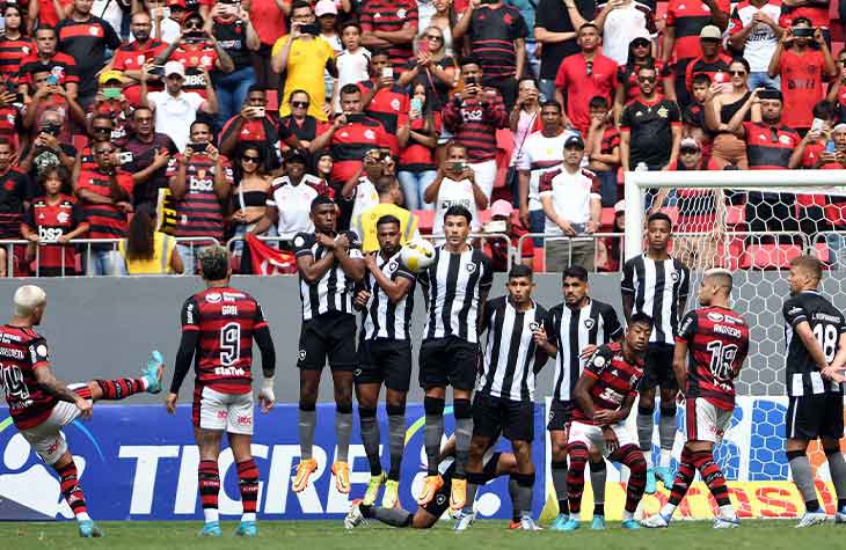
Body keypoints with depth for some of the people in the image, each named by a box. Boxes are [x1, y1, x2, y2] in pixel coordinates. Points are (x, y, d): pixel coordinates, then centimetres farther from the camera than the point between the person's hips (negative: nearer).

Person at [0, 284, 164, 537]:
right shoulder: (33, 341, -23)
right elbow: (45, 379, -35)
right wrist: (78, 400, -32)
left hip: (25, 424, 7)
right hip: (49, 410, -7)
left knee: (65, 468, 18)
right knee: (96, 388, 15)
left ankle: (83, 521, 11)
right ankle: (147, 381, 36)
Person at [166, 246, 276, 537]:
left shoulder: (196, 304, -4)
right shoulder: (249, 302, 7)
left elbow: (186, 351, -10)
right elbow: (267, 347, 6)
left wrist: (174, 390, -1)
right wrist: (268, 386, 17)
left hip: (210, 387, -3)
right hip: (242, 388, 3)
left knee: (208, 455, -1)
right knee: (244, 455, 7)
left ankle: (211, 521, -9)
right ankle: (249, 520, 4)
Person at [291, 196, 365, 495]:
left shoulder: (349, 239, 9)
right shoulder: (304, 241, 5)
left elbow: (358, 273, -5)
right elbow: (310, 273, -11)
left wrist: (334, 247, -5)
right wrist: (336, 248, -4)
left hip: (343, 322, 1)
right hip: (314, 322, -1)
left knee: (344, 395, 0)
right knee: (307, 394, 2)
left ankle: (342, 462, 7)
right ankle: (306, 460, 12)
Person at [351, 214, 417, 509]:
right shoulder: (368, 260, 13)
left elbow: (395, 292, -19)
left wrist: (374, 268, -8)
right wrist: (358, 300, 2)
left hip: (397, 342, -5)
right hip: (369, 340, 5)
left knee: (395, 409, -4)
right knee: (366, 407, 3)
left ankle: (394, 481, 0)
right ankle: (375, 475, 15)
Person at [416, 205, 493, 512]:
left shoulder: (481, 262, 2)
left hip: (465, 341, -2)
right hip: (433, 338, 2)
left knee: (462, 404, -4)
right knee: (433, 405, 4)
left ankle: (460, 480, -2)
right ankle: (432, 474, 11)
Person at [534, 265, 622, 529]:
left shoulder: (603, 312, -3)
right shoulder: (555, 315, 8)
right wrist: (544, 344, -1)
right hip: (563, 393, 3)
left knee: (594, 451, -1)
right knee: (558, 449, -3)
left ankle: (599, 513, 7)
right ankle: (563, 512, 6)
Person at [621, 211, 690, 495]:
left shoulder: (679, 269, 11)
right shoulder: (634, 265, 4)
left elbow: (682, 306, 16)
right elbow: (627, 304, 7)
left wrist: (681, 333, 5)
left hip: (672, 342, 3)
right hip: (644, 343, -3)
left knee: (669, 401, 5)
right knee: (646, 401, -2)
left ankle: (665, 464, 11)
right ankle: (647, 466, 2)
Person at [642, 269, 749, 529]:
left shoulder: (695, 318, -6)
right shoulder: (742, 327, 11)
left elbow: (678, 363, -1)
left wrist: (686, 388, 14)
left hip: (702, 394, -7)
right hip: (727, 398, 7)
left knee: (702, 455, -9)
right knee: (689, 454, 14)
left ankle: (727, 512, -22)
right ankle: (666, 513, 18)